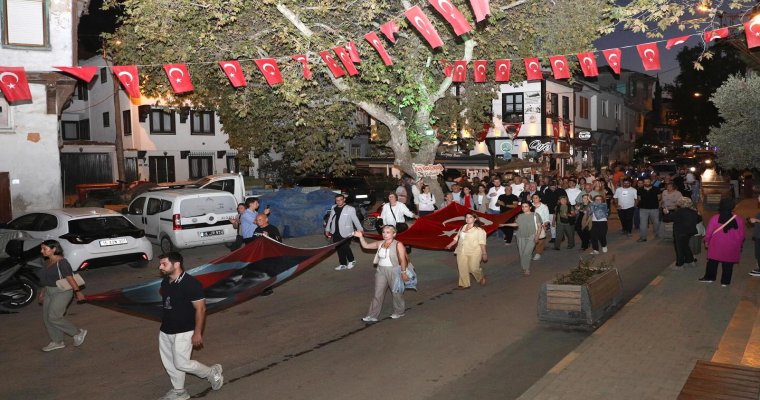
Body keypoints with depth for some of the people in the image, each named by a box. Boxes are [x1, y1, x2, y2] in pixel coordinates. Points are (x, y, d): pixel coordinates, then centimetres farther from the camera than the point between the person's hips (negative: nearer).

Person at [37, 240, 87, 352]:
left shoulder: (61, 262, -18)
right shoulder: (47, 262, 9)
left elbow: (70, 278, -19)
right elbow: (46, 279, 18)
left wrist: (78, 292, -20)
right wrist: (42, 293, 22)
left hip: (62, 292, -9)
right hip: (49, 292, 9)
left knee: (53, 317, -11)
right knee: (46, 318, 9)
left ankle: (78, 333, 3)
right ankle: (57, 342, 21)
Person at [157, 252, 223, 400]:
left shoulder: (191, 284, -22)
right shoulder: (165, 282, 3)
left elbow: (200, 309, -19)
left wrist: (197, 332, -17)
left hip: (183, 332, -8)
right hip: (165, 331, 8)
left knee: (181, 364, -3)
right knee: (169, 363, 15)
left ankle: (212, 372, 18)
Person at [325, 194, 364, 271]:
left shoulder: (350, 209, -7)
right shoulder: (333, 208, 9)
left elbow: (355, 219, -10)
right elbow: (330, 219, 16)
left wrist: (360, 229, -18)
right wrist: (327, 229, 18)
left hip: (345, 233, -5)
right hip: (335, 233, 5)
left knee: (345, 248, -5)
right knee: (339, 249, 9)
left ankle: (352, 261, 20)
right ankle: (343, 264, 22)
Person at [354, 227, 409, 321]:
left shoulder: (398, 245, -12)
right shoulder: (380, 243, 4)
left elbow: (402, 260, -12)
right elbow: (366, 245, 9)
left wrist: (403, 272, -14)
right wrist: (361, 237, -5)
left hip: (394, 271, -5)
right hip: (381, 271, 5)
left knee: (397, 293, 12)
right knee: (378, 293, 5)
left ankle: (399, 312, 32)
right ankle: (372, 316, 9)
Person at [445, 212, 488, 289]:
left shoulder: (479, 229, -6)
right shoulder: (463, 228, 13)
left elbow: (482, 242, -9)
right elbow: (457, 238, 18)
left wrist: (484, 253, -12)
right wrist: (450, 245, 6)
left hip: (474, 253, -6)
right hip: (462, 252, 6)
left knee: (474, 268, -6)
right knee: (462, 268, 2)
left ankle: (481, 278, 25)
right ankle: (464, 284, 12)